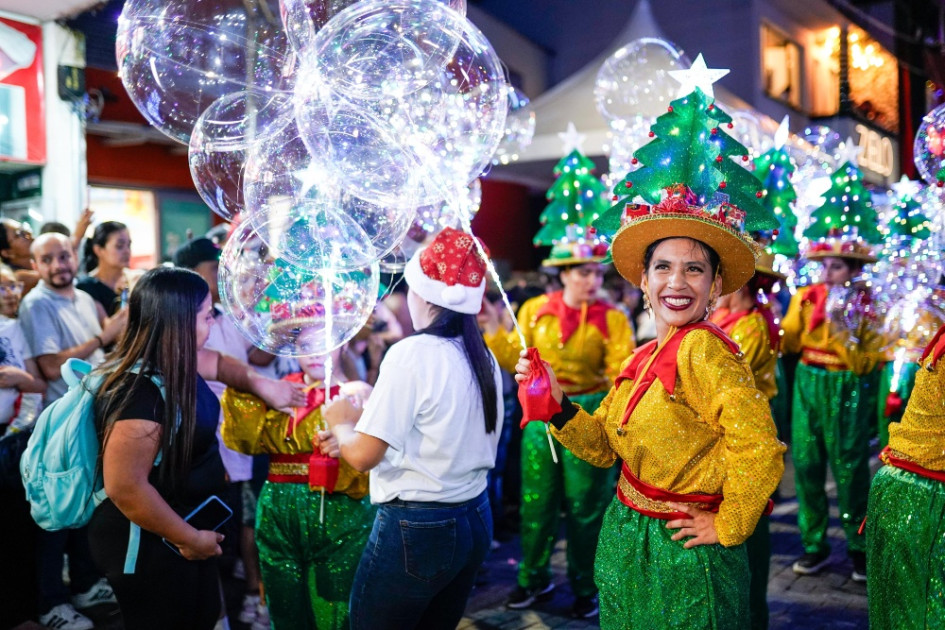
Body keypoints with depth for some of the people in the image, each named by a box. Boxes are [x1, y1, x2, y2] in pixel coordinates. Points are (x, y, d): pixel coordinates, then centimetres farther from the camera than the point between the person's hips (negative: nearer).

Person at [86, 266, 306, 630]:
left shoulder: (174, 362, -1)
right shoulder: (139, 392, -31)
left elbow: (216, 363, 22)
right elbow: (124, 487, -32)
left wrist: (263, 386, 11)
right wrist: (189, 539, -22)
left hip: (182, 536, 10)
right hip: (150, 547, -10)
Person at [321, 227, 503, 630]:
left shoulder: (413, 353, -18)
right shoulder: (484, 359, 2)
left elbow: (363, 456, -18)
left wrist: (342, 423, 3)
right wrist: (361, 427, 15)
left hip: (415, 530, -7)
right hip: (473, 522, 7)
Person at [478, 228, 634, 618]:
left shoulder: (613, 319, -6)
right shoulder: (535, 310, 0)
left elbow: (621, 373, -12)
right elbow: (518, 361, -1)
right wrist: (494, 332, -12)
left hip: (589, 414, -2)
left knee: (585, 505, 7)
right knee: (537, 500, 10)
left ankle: (586, 588, 25)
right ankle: (534, 579, 29)